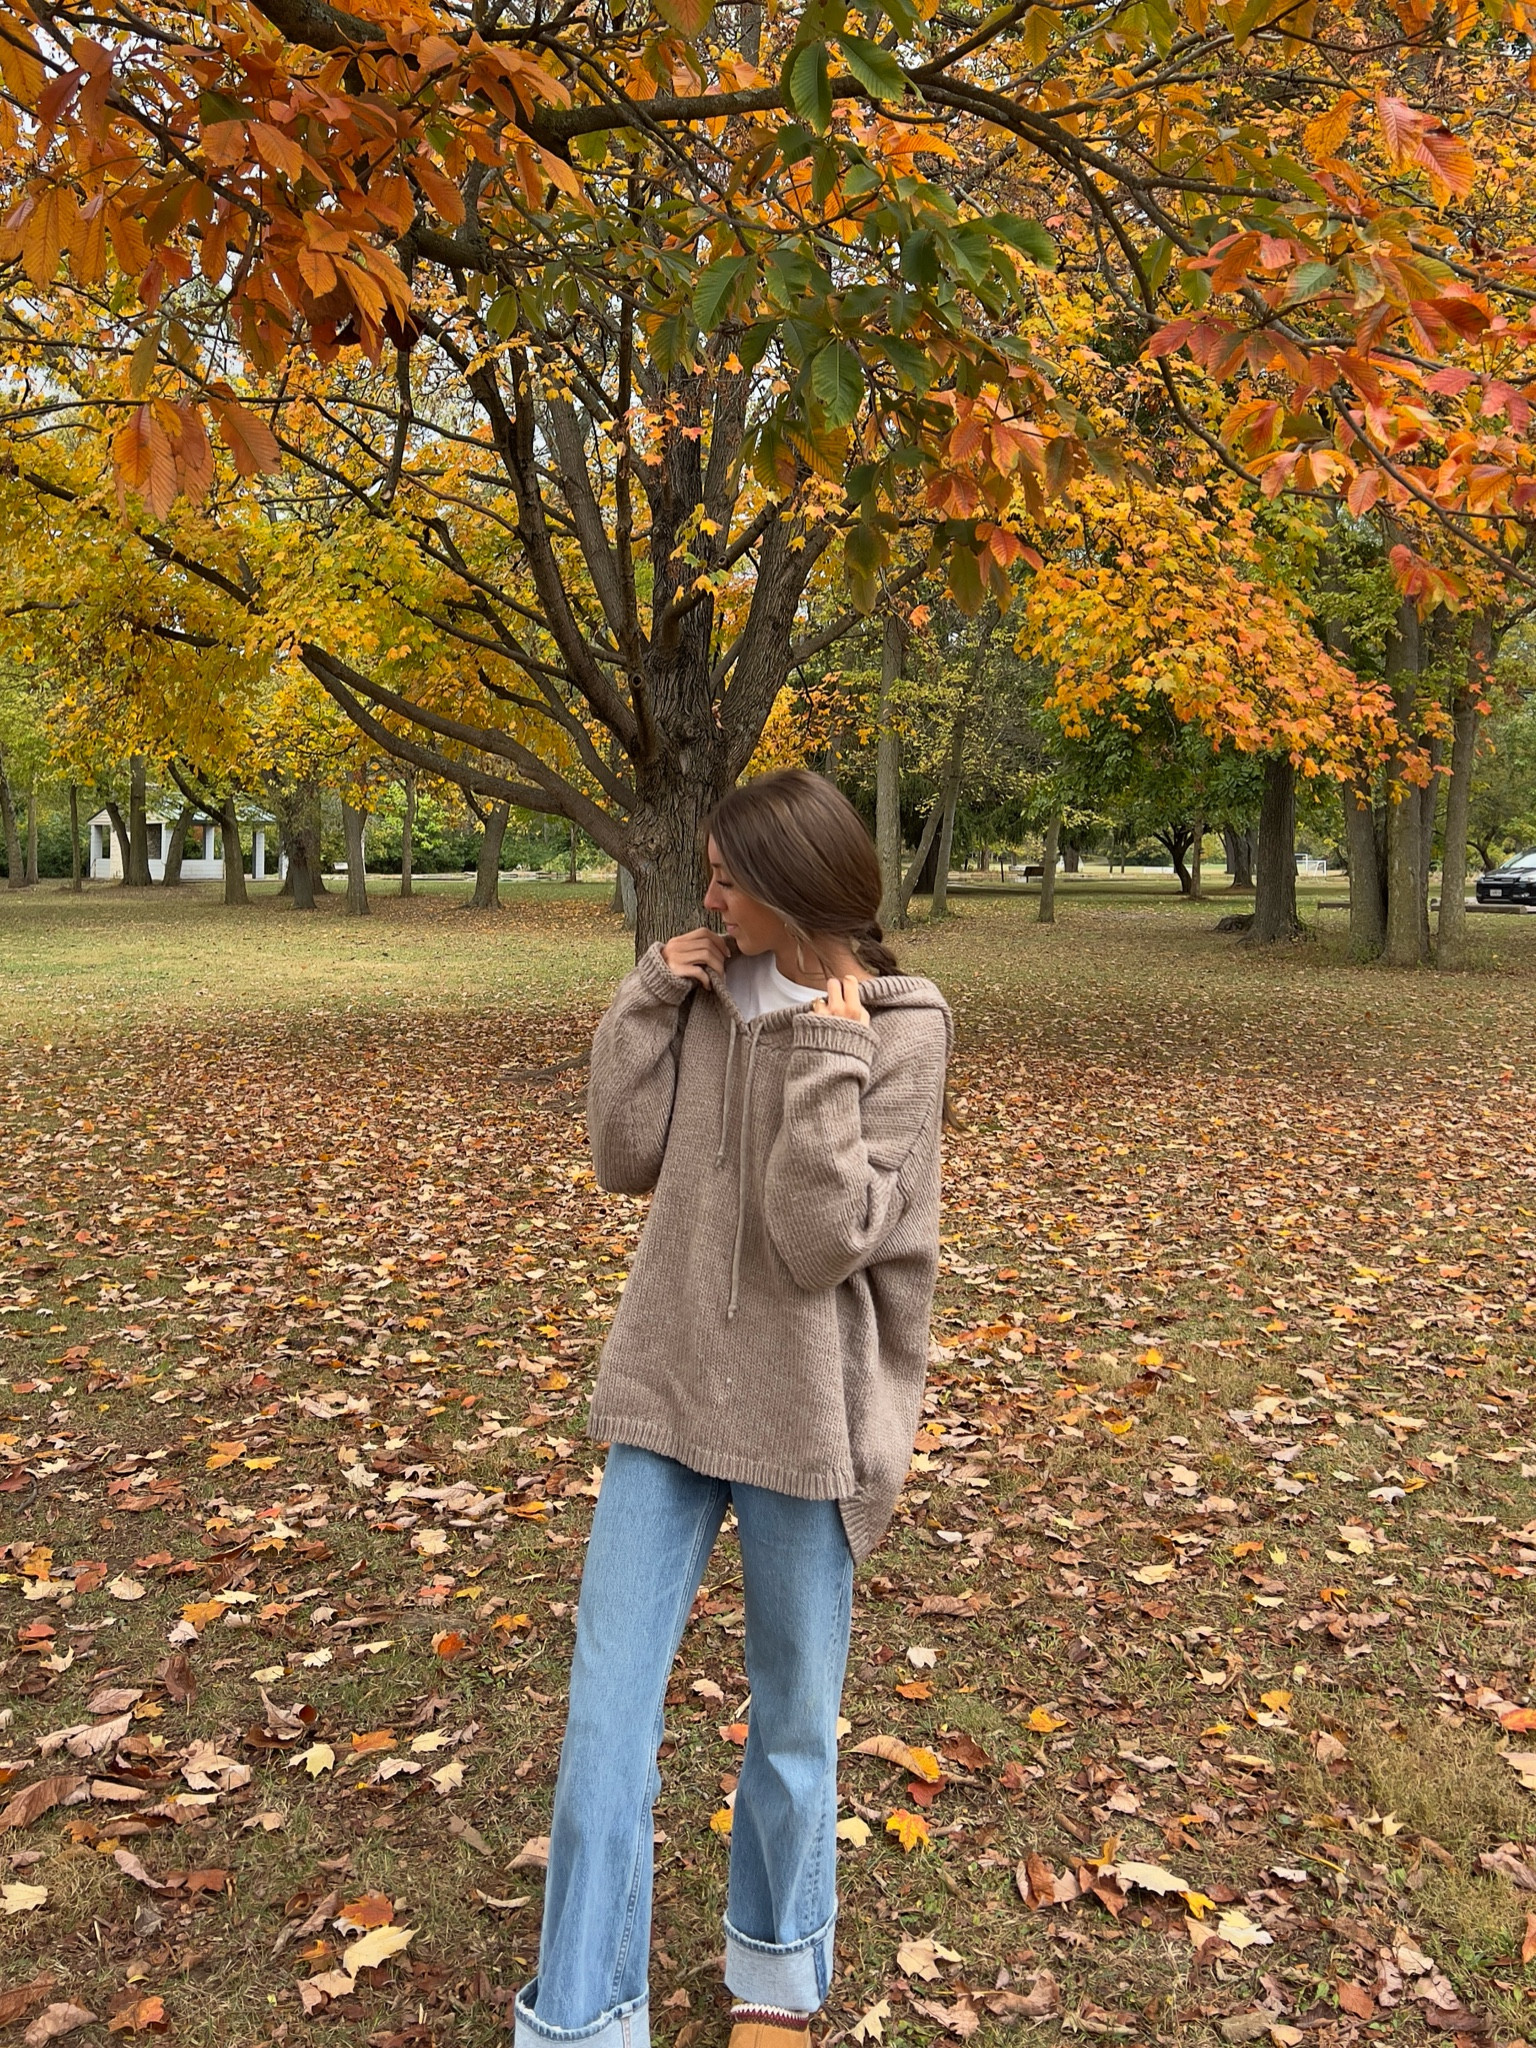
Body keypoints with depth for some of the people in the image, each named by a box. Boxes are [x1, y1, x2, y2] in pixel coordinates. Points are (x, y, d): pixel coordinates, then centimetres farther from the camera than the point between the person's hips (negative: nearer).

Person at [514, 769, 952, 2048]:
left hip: (799, 1414, -3)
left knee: (795, 1721, 14)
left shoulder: (896, 1032, -12)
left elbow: (827, 1240, -18)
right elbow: (626, 1159, -3)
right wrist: (653, 997, -7)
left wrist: (827, 1062, -23)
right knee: (608, 1711, 6)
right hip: (668, 1392, 4)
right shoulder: (710, 996, 2)